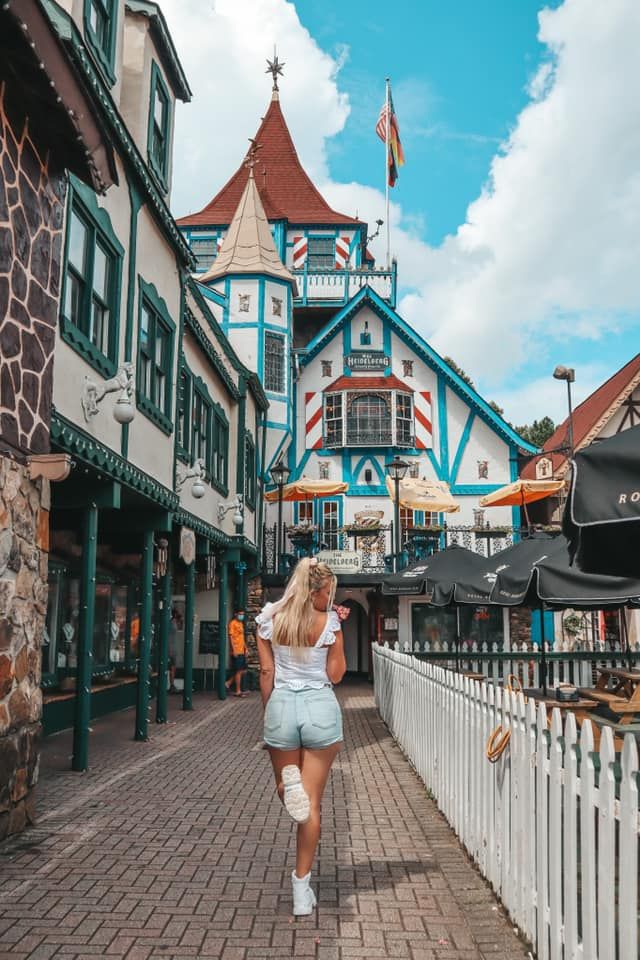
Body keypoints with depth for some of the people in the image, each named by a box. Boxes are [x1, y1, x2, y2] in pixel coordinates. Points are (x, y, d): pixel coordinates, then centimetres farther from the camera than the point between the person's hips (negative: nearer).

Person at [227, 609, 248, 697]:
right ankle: (238, 691, 3)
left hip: (242, 651, 9)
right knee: (239, 671, -4)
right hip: (236, 652, -9)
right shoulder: (233, 623, -8)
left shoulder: (241, 623, 18)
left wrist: (245, 648, 18)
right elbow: (231, 636, -14)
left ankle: (228, 683, 19)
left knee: (243, 671, 9)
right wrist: (234, 650, -19)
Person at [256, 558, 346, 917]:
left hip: (281, 705, 2)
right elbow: (335, 675, 1)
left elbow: (267, 671, 3)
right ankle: (302, 889, 6)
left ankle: (288, 782, -12)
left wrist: (268, 712, 12)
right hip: (320, 706, -2)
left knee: (288, 789, 25)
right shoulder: (329, 622, -6)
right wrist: (337, 625, 1)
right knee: (312, 802, 5)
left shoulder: (269, 618, 1)